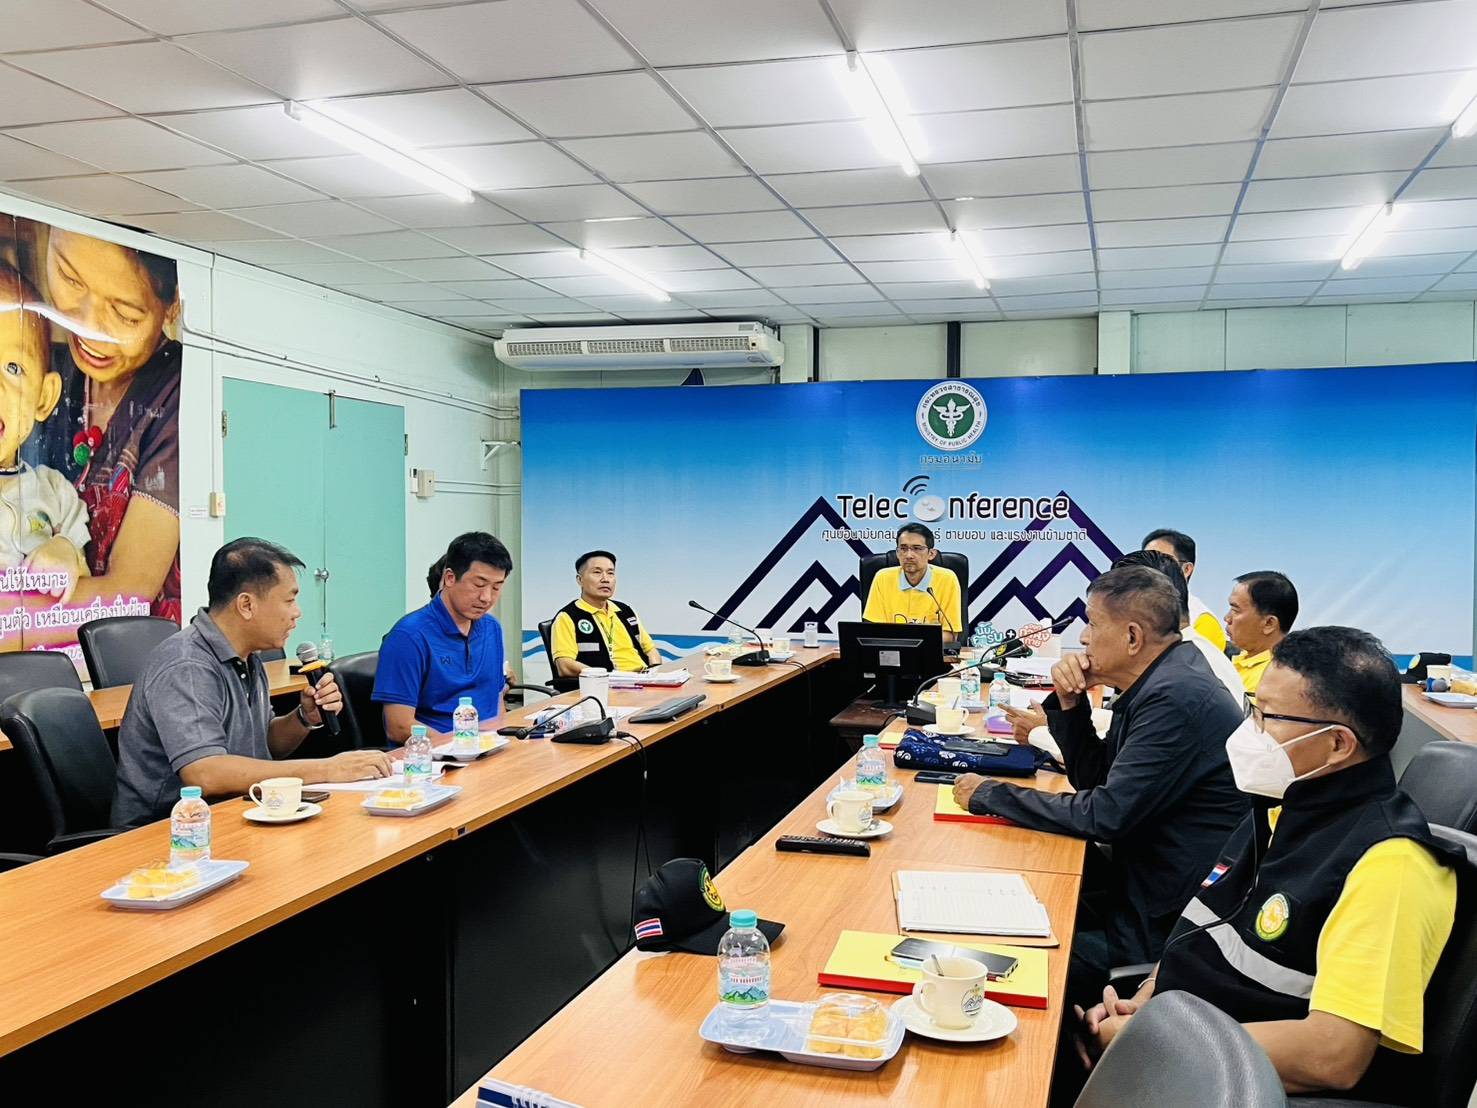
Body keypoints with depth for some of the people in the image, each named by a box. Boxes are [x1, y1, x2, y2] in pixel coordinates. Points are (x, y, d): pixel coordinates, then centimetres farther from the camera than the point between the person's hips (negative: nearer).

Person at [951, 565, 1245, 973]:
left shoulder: (1176, 698, -24)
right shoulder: (1160, 682, 8)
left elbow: (1105, 816, -23)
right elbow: (1094, 778, 16)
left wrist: (990, 795, -13)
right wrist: (1070, 702, 0)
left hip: (1168, 924, -9)